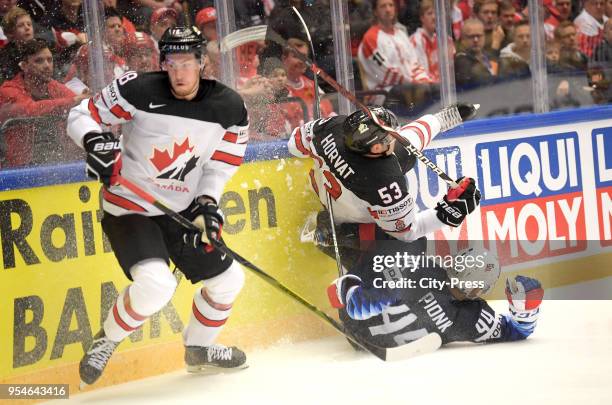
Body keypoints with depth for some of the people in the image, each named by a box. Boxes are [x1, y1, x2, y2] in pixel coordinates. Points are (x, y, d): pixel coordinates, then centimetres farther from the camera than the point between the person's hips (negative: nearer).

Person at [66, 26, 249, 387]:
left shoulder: (229, 109, -7)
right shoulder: (138, 90, -18)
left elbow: (220, 165, 4)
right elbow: (81, 116, -10)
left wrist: (206, 202, -11)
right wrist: (94, 140, -30)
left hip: (183, 211, 6)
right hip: (129, 207, -5)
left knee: (227, 278, 11)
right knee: (156, 284, -26)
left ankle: (199, 348, 36)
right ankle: (106, 341, 0)